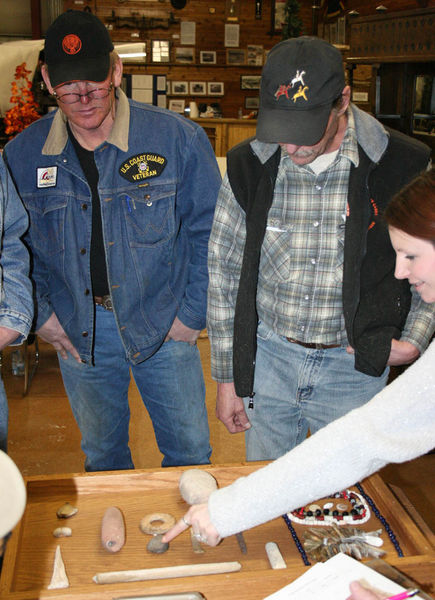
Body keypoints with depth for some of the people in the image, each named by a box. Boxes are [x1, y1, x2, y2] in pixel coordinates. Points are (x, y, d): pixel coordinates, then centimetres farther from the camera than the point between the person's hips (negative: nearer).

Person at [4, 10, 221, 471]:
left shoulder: (178, 138, -13)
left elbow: (208, 230, -6)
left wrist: (192, 313, -7)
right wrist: (41, 314, 0)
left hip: (163, 326, -2)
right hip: (78, 333, 2)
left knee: (190, 451, 13)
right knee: (101, 455, 22)